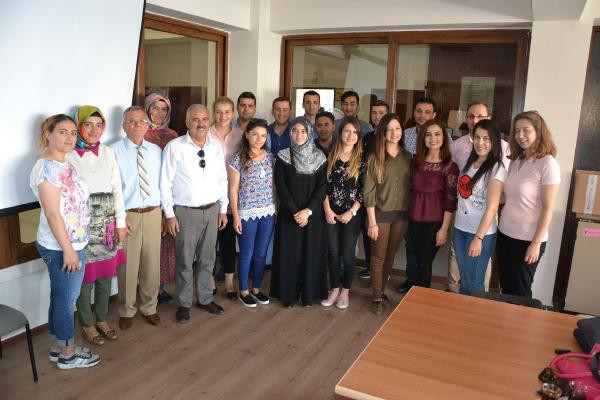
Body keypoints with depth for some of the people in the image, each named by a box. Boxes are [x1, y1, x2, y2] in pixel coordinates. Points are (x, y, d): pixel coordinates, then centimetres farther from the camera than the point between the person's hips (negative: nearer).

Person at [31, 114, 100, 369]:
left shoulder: (63, 164, 10)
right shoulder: (47, 167, -19)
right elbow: (53, 214, -21)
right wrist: (68, 250, -20)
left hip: (72, 243, 9)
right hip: (61, 247, -9)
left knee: (61, 298, 19)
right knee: (66, 300, 5)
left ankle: (58, 348, 34)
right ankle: (67, 355, 22)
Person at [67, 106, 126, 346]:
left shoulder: (108, 153, 5)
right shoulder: (68, 155, -9)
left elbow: (117, 188, 7)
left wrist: (120, 222, 6)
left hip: (107, 223, 4)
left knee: (106, 273, 14)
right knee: (86, 275, 7)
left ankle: (102, 319, 34)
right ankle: (87, 324, 28)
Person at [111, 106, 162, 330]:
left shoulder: (156, 151, 8)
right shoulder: (115, 151, -5)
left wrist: (162, 212, 8)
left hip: (153, 213, 4)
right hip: (127, 215, -3)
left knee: (152, 263, 12)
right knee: (127, 265, 6)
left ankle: (149, 307, 32)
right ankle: (127, 311, 28)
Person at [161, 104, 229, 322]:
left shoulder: (216, 146, 4)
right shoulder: (174, 147, -9)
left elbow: (223, 179, 9)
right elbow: (165, 183, -7)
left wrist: (223, 210, 8)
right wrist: (170, 215, -9)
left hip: (212, 210, 4)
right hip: (186, 212, -4)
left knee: (207, 259, 16)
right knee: (184, 262, 7)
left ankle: (205, 299, 34)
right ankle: (184, 304, 25)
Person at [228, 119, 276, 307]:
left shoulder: (270, 157, 4)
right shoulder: (238, 159, -7)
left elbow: (274, 185, 9)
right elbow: (233, 190, -6)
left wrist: (277, 208, 6)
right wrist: (236, 216, -9)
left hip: (268, 212, 4)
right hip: (247, 213, -3)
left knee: (261, 253, 13)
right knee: (246, 254, 8)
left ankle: (256, 288, 30)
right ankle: (244, 291, 25)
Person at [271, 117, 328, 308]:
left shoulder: (319, 157, 1)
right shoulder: (283, 156, -1)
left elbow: (322, 187, -4)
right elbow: (281, 188, -6)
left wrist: (308, 210, -14)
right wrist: (295, 212, -12)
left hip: (313, 214, 1)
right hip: (288, 214, -1)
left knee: (311, 252, 6)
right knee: (288, 253, 3)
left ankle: (309, 293, 20)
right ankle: (288, 294, 16)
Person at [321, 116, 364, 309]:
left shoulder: (362, 159, -3)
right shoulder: (330, 156, 2)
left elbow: (364, 189, -5)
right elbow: (324, 185, 1)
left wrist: (351, 212, -11)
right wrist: (327, 210, -7)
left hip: (352, 214, -2)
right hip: (331, 213, 2)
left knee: (347, 253, 5)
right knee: (333, 252, 8)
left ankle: (345, 291, 24)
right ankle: (335, 289, 24)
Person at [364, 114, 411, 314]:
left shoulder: (407, 157, 4)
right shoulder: (374, 158, -8)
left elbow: (411, 186, 9)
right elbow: (369, 192, -9)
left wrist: (410, 214, 4)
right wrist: (372, 222, -12)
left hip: (401, 214, 4)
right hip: (380, 214, -3)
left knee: (390, 256, 14)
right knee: (378, 257, 6)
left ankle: (381, 290, 31)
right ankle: (377, 297, 20)